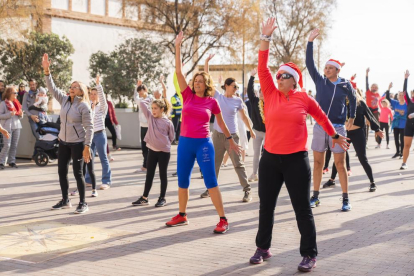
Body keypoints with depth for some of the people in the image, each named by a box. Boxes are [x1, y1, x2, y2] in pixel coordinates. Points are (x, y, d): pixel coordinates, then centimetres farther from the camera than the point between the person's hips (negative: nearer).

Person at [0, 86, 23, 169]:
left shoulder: (16, 103, 16)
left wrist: (21, 115, -1)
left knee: (14, 145, 5)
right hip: (7, 127, -6)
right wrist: (10, 114, -20)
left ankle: (11, 161, 12)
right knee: (7, 145, -11)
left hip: (16, 126, 6)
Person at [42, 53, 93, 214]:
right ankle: (65, 201, 24)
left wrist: (87, 146, -22)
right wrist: (46, 71, -13)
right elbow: (52, 88, 1)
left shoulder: (84, 106, -14)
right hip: (63, 142, 7)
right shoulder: (64, 99, 3)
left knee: (77, 173, -5)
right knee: (61, 171, 10)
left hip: (78, 143, -7)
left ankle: (83, 203, 6)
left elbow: (89, 127, -16)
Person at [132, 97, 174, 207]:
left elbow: (171, 137, 3)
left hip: (164, 152, -4)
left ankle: (162, 198, 17)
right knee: (149, 175, 11)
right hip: (152, 150, 4)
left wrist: (163, 144, 6)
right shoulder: (150, 117, 2)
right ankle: (144, 198, 18)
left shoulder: (168, 122, -8)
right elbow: (142, 103, 1)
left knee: (163, 175, 8)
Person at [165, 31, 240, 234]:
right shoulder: (188, 96, 4)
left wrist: (231, 140, 19)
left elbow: (221, 122, 14)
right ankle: (182, 216, 27)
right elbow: (178, 71, -2)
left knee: (211, 181, -6)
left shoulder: (212, 102, 1)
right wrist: (177, 47, -6)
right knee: (182, 181, 10)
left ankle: (223, 219, -2)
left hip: (204, 144, -3)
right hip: (185, 143, 3)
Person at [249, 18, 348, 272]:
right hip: (270, 158, 3)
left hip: (297, 160, -3)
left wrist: (336, 136, 25)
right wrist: (266, 38, -8)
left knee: (302, 209, 2)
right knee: (266, 206, 12)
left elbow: (322, 117, 15)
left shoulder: (304, 98, -2)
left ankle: (310, 255, 12)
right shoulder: (271, 95, 3)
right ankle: (263, 248, 27)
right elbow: (263, 68, -4)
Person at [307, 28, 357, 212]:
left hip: (338, 128, -2)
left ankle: (345, 199, 6)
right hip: (319, 127, 2)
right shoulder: (320, 81, 2)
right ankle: (315, 197, 14)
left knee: (340, 164, -1)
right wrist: (310, 41, -10)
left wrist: (352, 117, 16)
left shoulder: (345, 85, 0)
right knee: (317, 162, 6)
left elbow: (353, 99, 18)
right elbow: (309, 63, -5)